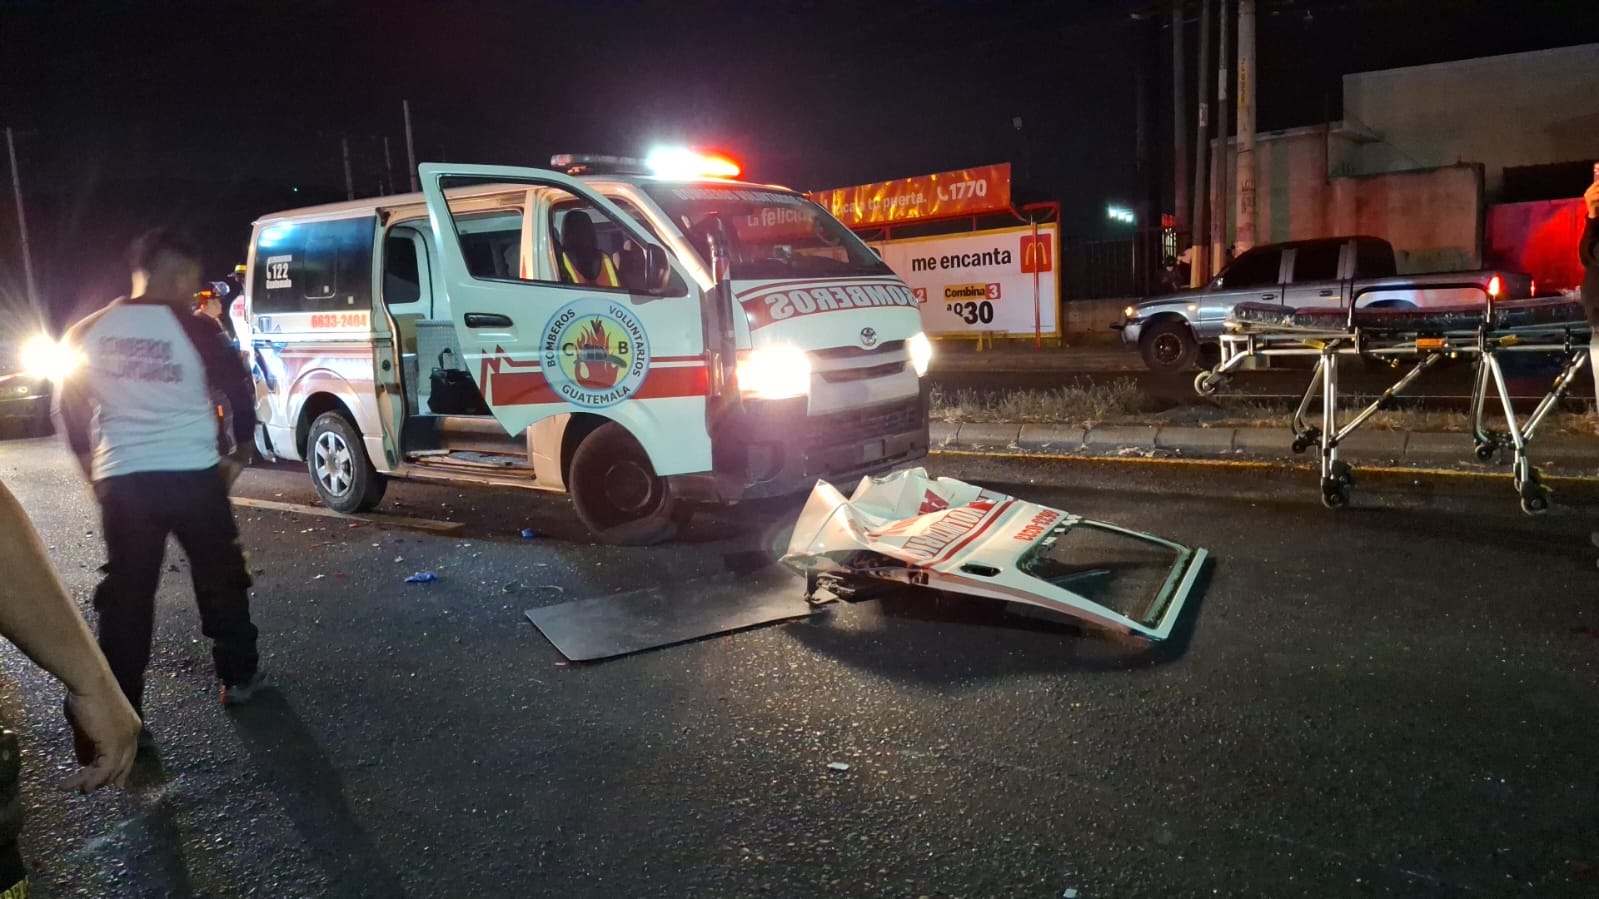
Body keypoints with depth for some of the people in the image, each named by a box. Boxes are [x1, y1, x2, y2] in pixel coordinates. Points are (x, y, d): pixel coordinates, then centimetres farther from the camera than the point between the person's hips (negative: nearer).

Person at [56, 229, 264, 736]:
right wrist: (240, 451, 13)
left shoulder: (88, 333, 4)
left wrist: (91, 467, 22)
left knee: (125, 594, 7)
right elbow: (239, 391, -3)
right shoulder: (194, 329, -7)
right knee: (220, 578, 15)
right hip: (193, 475, -2)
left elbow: (70, 408, 11)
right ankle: (238, 678, 24)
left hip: (122, 480, 3)